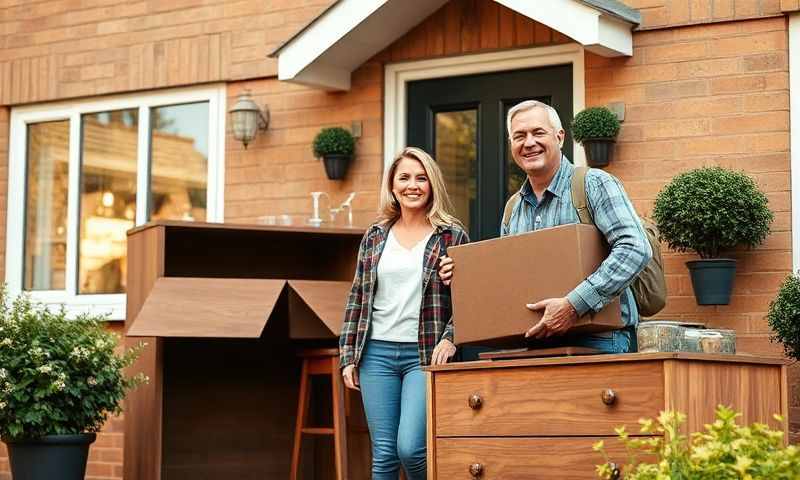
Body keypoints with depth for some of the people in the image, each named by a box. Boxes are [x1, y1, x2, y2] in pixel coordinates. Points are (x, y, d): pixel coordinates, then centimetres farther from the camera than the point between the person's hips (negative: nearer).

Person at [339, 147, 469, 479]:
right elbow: (357, 300, 13)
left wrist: (450, 338, -15)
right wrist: (348, 356, 8)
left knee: (410, 449, -15)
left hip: (425, 355, -3)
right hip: (377, 352, 3)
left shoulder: (452, 236, 2)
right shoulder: (375, 236, 11)